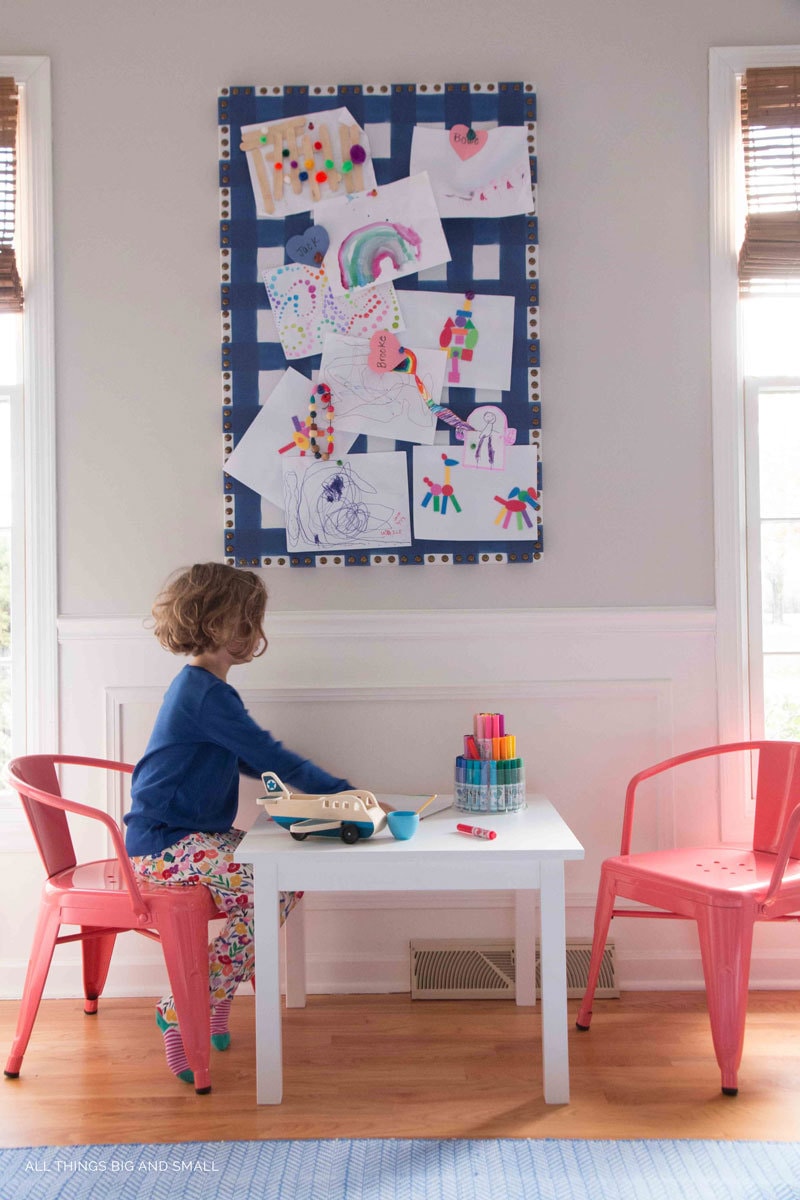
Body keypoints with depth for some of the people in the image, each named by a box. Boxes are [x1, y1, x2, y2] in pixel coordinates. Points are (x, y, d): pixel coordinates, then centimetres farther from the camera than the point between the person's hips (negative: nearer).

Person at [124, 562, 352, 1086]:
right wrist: (341, 792, -11)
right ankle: (182, 1012, -11)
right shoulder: (207, 694, -19)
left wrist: (328, 789, 14)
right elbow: (271, 756, -19)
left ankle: (216, 993, 8)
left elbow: (254, 759, 22)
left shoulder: (200, 686, 14)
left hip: (197, 834, 10)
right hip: (166, 846, -10)